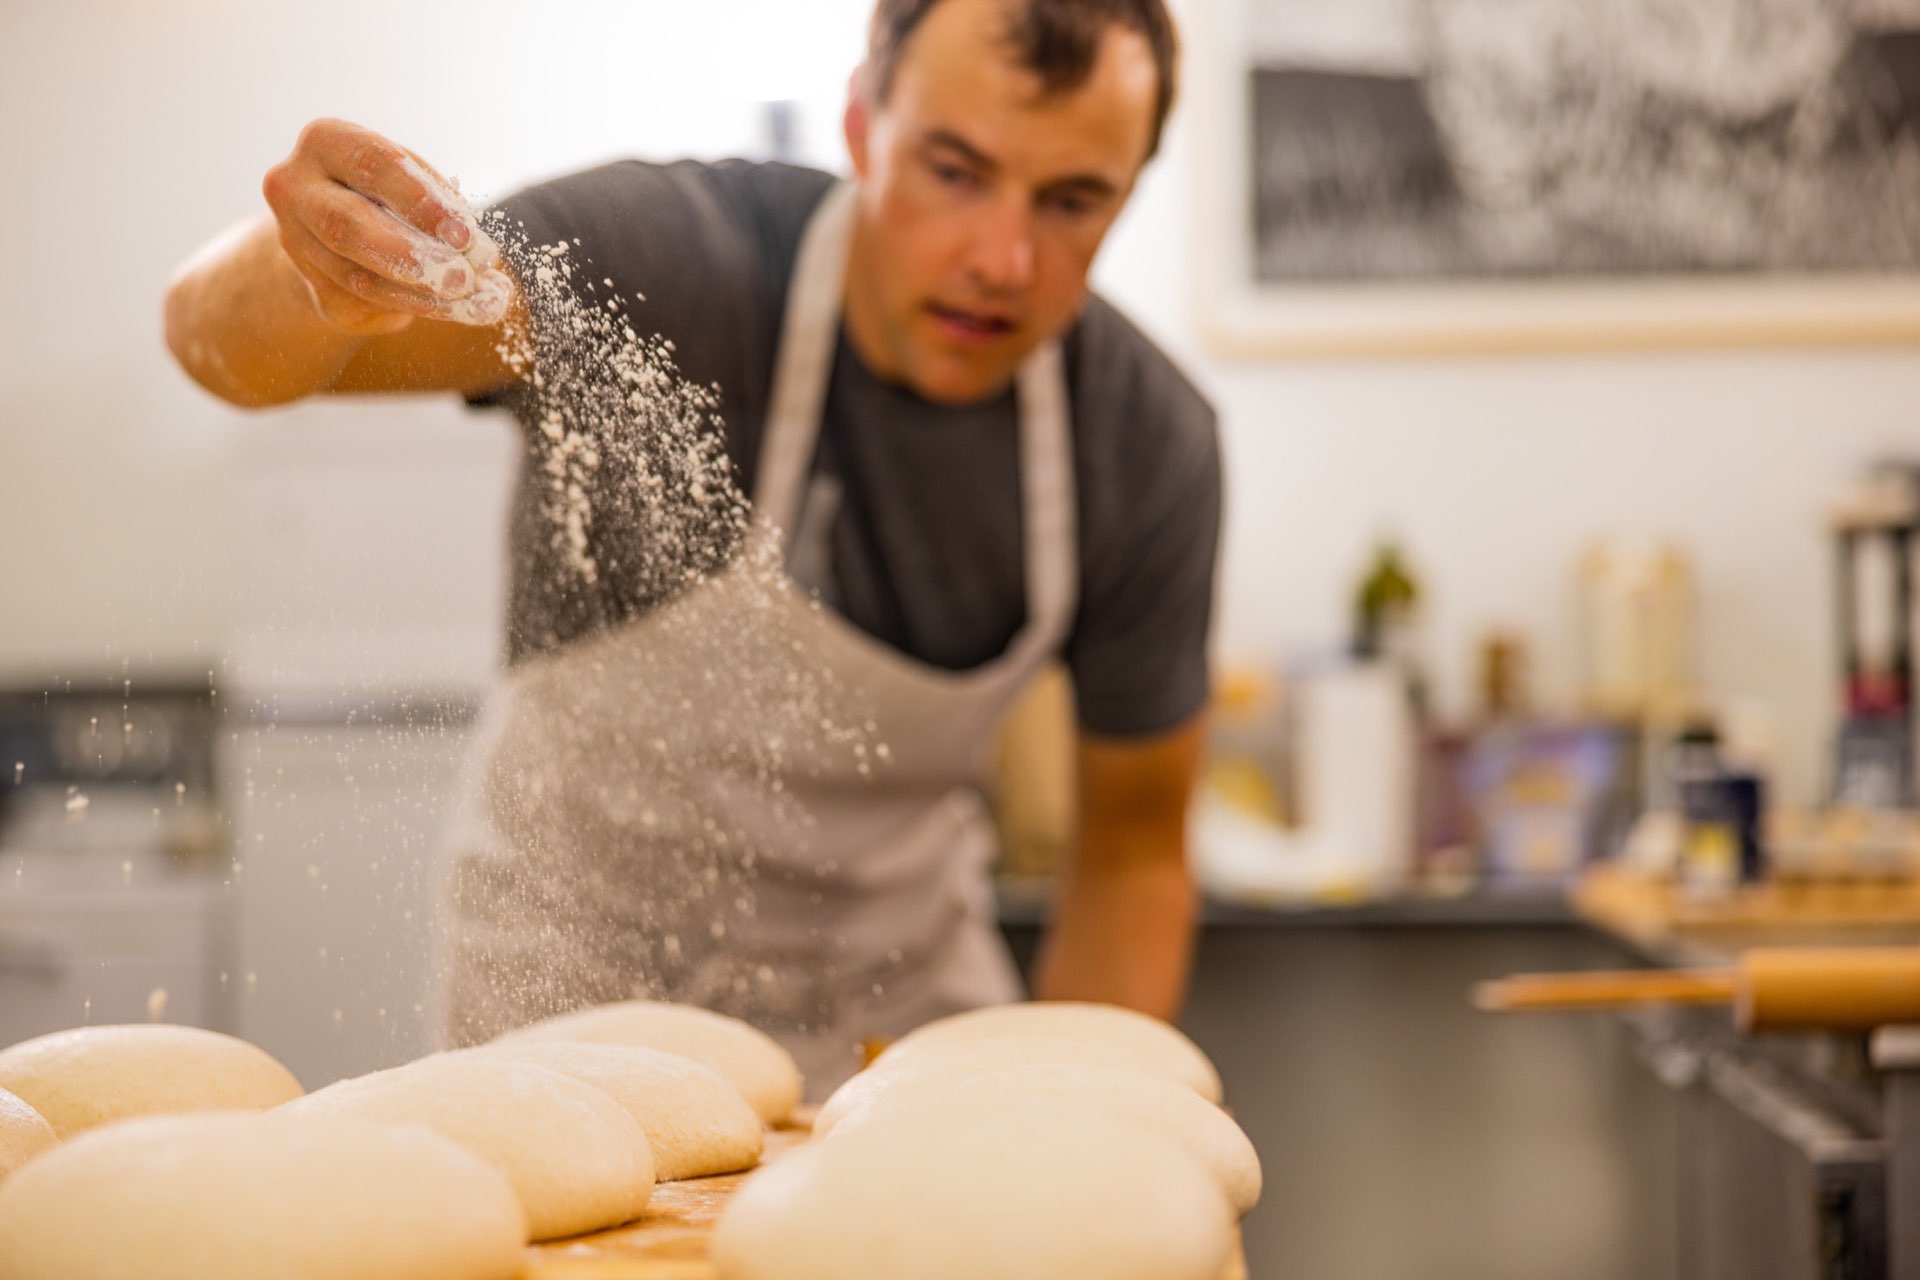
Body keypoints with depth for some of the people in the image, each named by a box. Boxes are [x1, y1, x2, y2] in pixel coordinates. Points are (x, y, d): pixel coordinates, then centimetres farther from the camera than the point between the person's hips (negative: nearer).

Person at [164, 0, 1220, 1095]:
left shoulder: (1149, 445, -15)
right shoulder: (675, 258, -26)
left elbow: (1136, 843, -3)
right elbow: (225, 340, -38)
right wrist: (309, 270, -61)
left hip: (904, 989, 3)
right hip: (584, 980, -2)